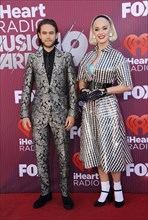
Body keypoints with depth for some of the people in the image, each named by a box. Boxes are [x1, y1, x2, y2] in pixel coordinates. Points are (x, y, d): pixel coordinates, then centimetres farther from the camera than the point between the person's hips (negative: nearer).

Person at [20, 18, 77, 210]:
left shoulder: (66, 57, 2)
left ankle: (65, 193, 20)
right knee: (40, 156, 7)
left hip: (60, 112, -1)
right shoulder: (33, 58, 5)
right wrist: (24, 114, -1)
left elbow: (72, 86, 1)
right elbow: (27, 87, 5)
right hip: (39, 113, 1)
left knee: (63, 155, 6)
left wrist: (72, 113, -5)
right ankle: (45, 192, 23)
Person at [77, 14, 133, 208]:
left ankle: (117, 188, 23)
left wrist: (103, 91, -15)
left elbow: (128, 85, -9)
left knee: (110, 148, 3)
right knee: (96, 149, 10)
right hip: (89, 108, 5)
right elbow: (81, 79, 17)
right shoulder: (88, 56, 8)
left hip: (107, 107, -5)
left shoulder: (117, 57, -7)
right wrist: (83, 91, -3)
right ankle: (105, 189, 24)